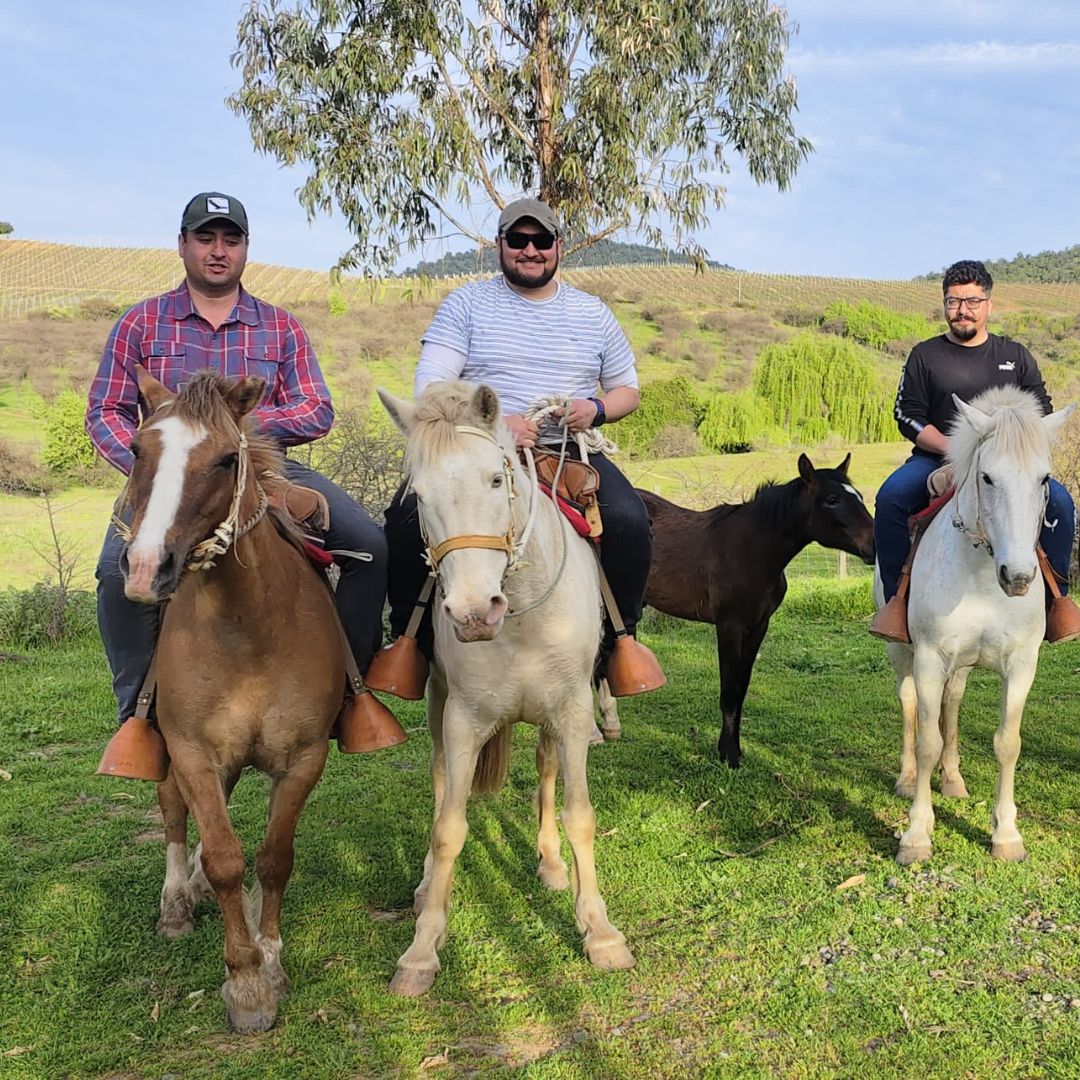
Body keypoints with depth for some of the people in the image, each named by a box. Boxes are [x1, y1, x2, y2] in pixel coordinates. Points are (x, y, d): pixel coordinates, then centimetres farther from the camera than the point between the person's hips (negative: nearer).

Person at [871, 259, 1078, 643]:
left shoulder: (1016, 356, 13)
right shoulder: (925, 356, 6)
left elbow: (1042, 413, 11)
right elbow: (908, 416, -1)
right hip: (936, 458, -1)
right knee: (890, 497, -30)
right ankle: (897, 599, -20)